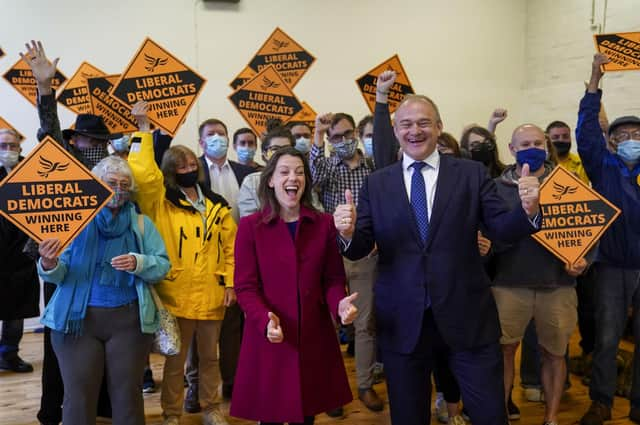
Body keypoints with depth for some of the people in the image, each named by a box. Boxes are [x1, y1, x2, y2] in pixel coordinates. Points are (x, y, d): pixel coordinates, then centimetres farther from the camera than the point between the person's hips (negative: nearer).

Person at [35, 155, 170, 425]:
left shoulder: (142, 224, 7)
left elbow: (162, 266, 0)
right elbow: (59, 275, -2)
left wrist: (138, 263, -20)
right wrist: (49, 265, -24)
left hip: (128, 320, 1)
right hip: (77, 318, 0)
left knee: (128, 393, 7)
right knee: (79, 395, 4)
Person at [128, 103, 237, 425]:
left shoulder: (217, 206, 7)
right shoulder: (161, 203, -2)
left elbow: (230, 247, 8)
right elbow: (143, 174, -21)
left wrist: (230, 282, 0)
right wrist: (143, 131, -19)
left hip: (211, 295, 3)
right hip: (175, 295, -3)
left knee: (210, 356, 17)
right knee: (175, 359, 10)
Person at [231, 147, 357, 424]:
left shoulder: (324, 224, 4)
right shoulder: (250, 226, -4)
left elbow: (333, 278, 5)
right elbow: (245, 286, -7)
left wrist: (340, 304, -16)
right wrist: (265, 319, -24)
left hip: (314, 334, 2)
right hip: (268, 337, -2)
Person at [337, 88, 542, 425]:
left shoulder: (472, 174, 1)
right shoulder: (376, 184, 3)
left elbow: (502, 230, -4)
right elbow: (360, 249, -1)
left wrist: (528, 210, -25)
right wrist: (348, 233, -23)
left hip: (467, 318, -1)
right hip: (402, 321, 1)